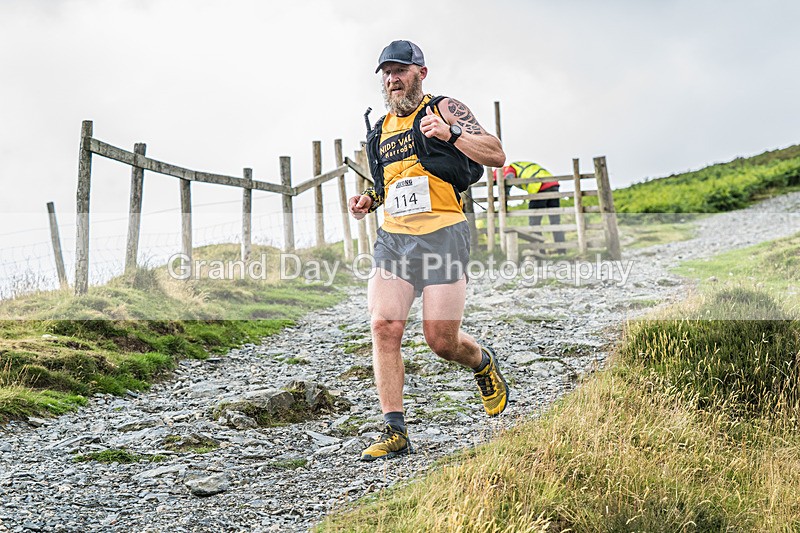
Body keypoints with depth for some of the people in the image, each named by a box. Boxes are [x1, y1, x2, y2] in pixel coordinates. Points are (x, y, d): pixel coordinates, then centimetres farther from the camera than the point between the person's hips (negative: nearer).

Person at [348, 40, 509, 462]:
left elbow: (496, 155, -6)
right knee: (384, 329, -11)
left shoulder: (444, 110, 3)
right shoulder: (380, 130, 21)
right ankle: (395, 432, -6)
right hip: (393, 238, 5)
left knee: (442, 342, -4)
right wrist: (369, 199, 12)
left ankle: (482, 362, 32)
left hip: (442, 236, -5)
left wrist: (451, 133, -20)